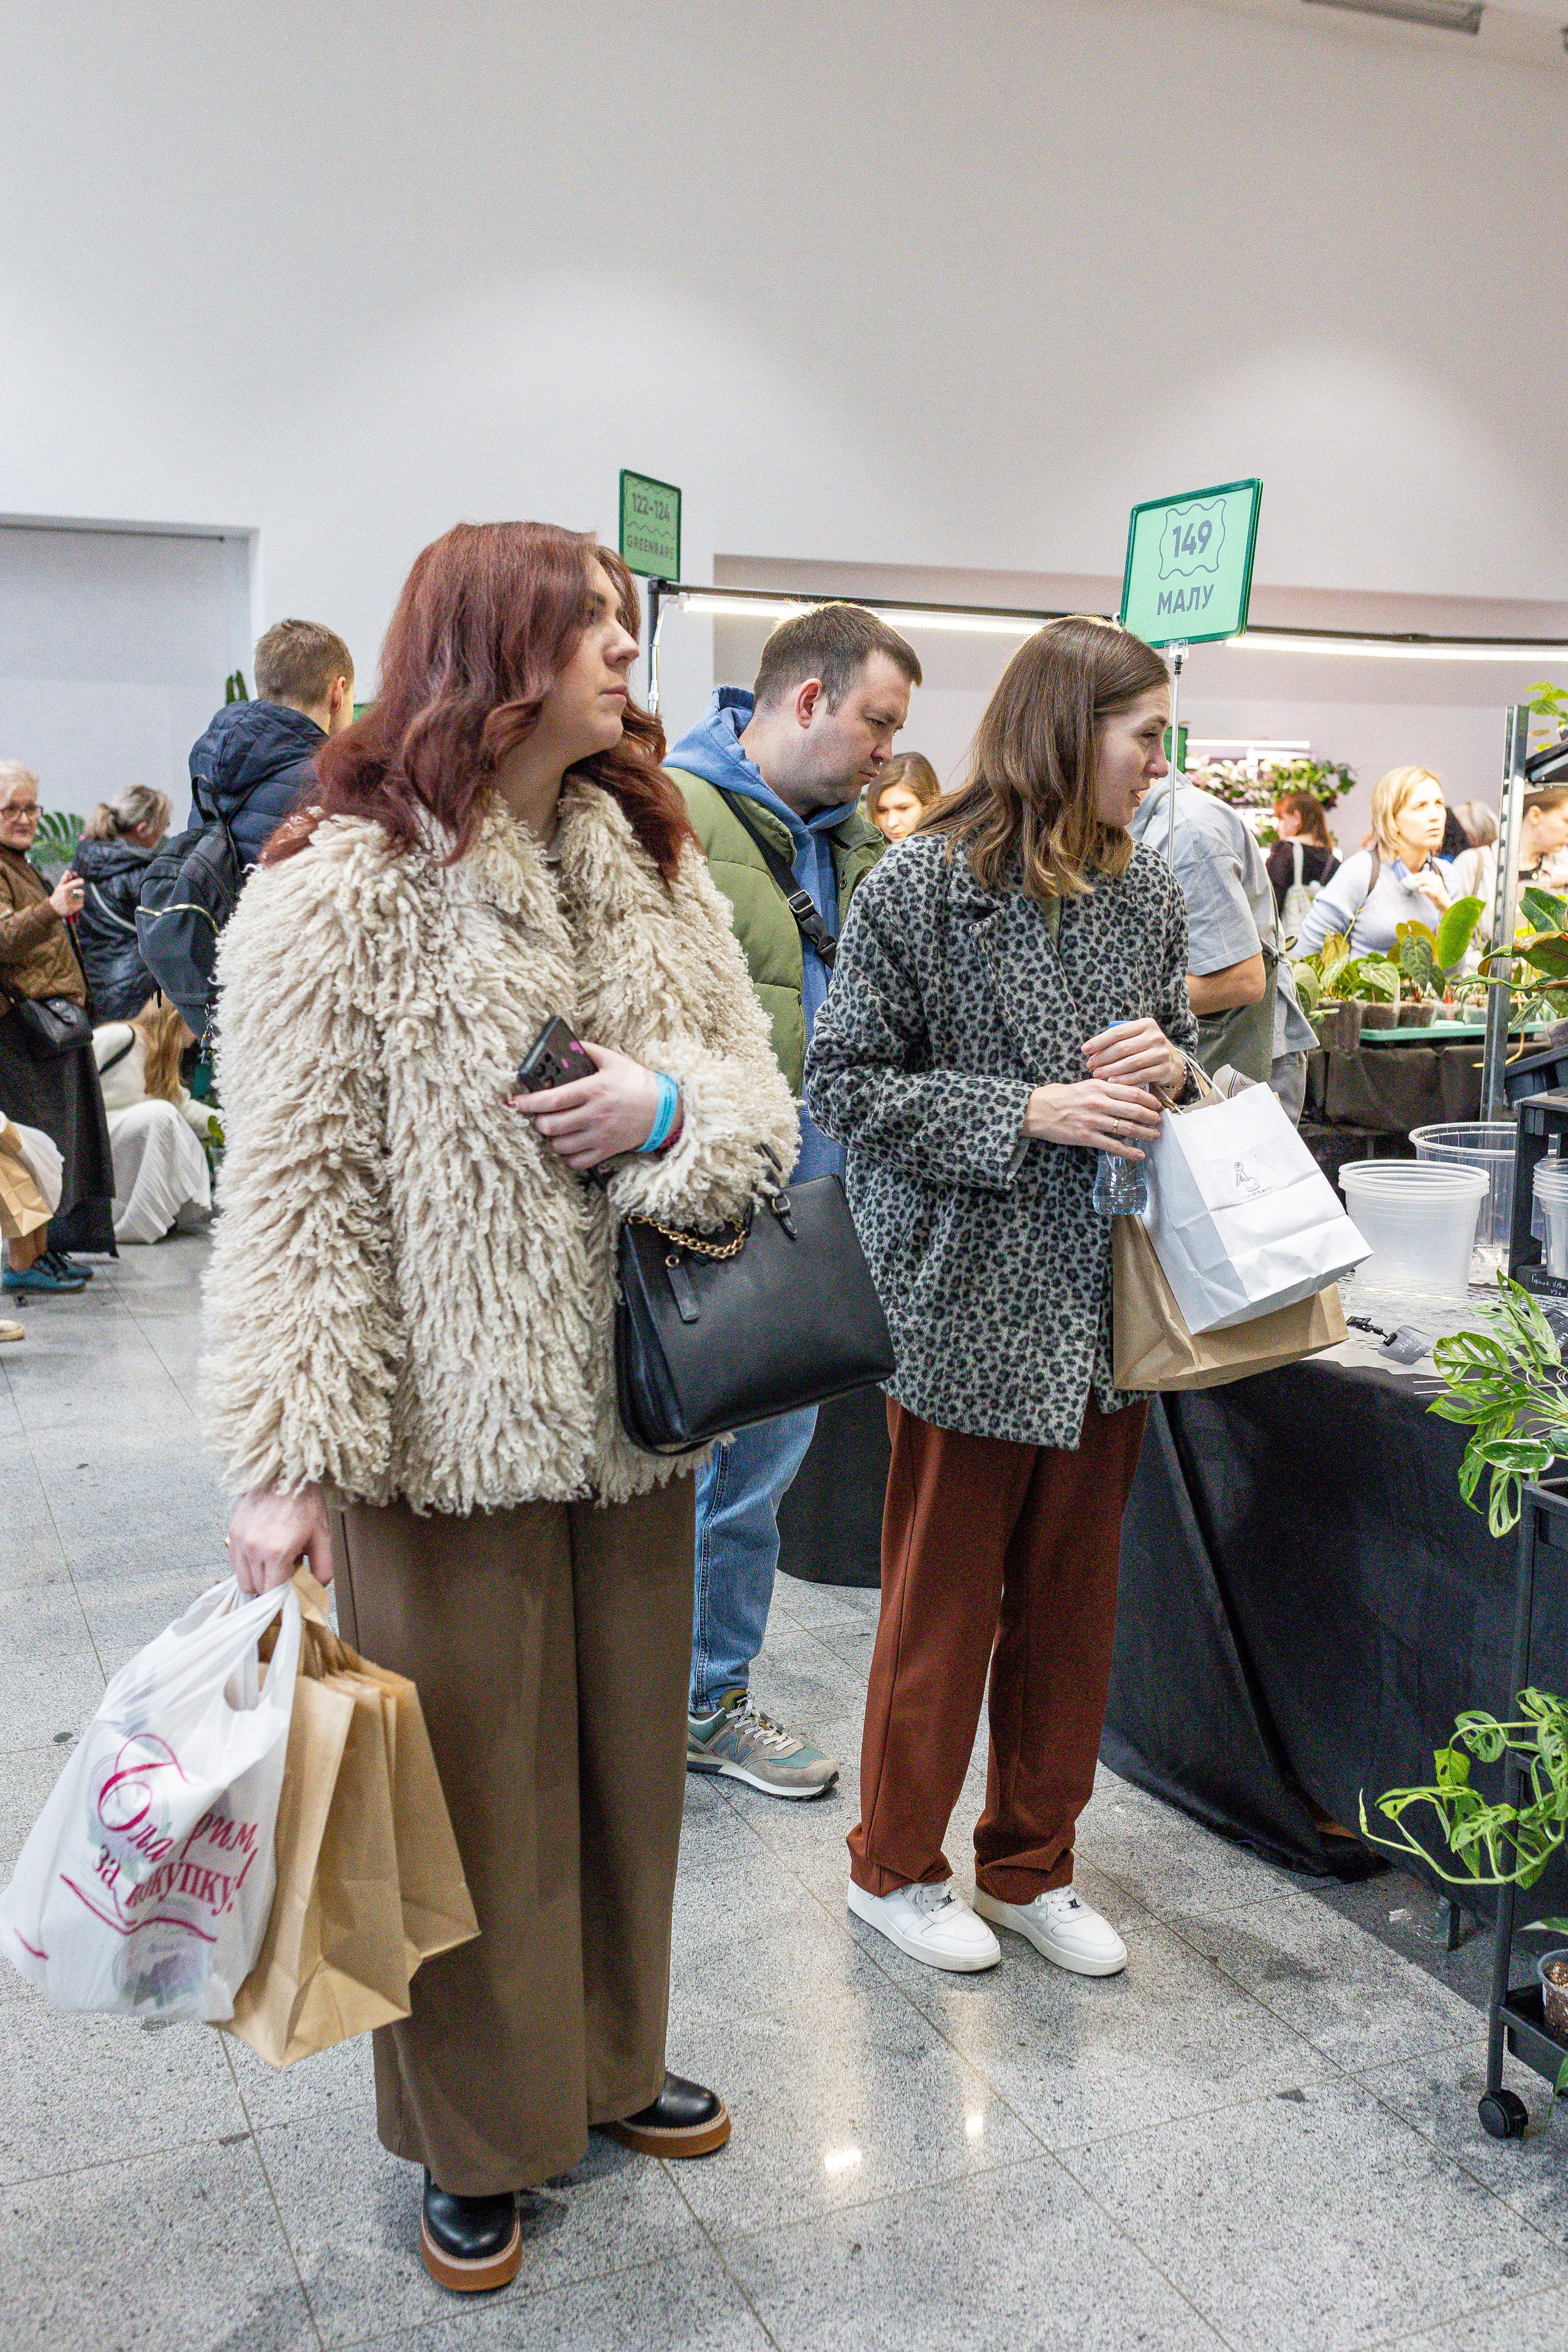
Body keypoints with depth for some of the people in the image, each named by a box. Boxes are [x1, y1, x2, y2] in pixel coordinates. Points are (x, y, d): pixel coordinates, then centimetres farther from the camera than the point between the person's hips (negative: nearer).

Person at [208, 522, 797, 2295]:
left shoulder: (650, 858, 8)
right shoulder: (344, 886, -12)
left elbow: (757, 1091, 9)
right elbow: (292, 1183, -15)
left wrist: (670, 1110, -14)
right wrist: (286, 1461, -19)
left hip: (630, 1409, 6)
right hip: (449, 1424, -6)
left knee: (624, 1750, 19)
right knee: (471, 1784, 9)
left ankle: (611, 2060, 43)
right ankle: (477, 2138, 33)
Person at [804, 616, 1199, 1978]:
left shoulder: (1148, 887, 6)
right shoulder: (930, 884, -11)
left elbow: (1185, 1042, 19)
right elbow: (846, 1082, -11)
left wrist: (1172, 1063, -6)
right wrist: (1031, 1112, -19)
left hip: (1106, 1302, 6)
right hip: (970, 1301, -6)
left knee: (1073, 1597, 15)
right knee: (944, 1600, 8)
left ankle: (1033, 1866, 34)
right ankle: (896, 1866, 29)